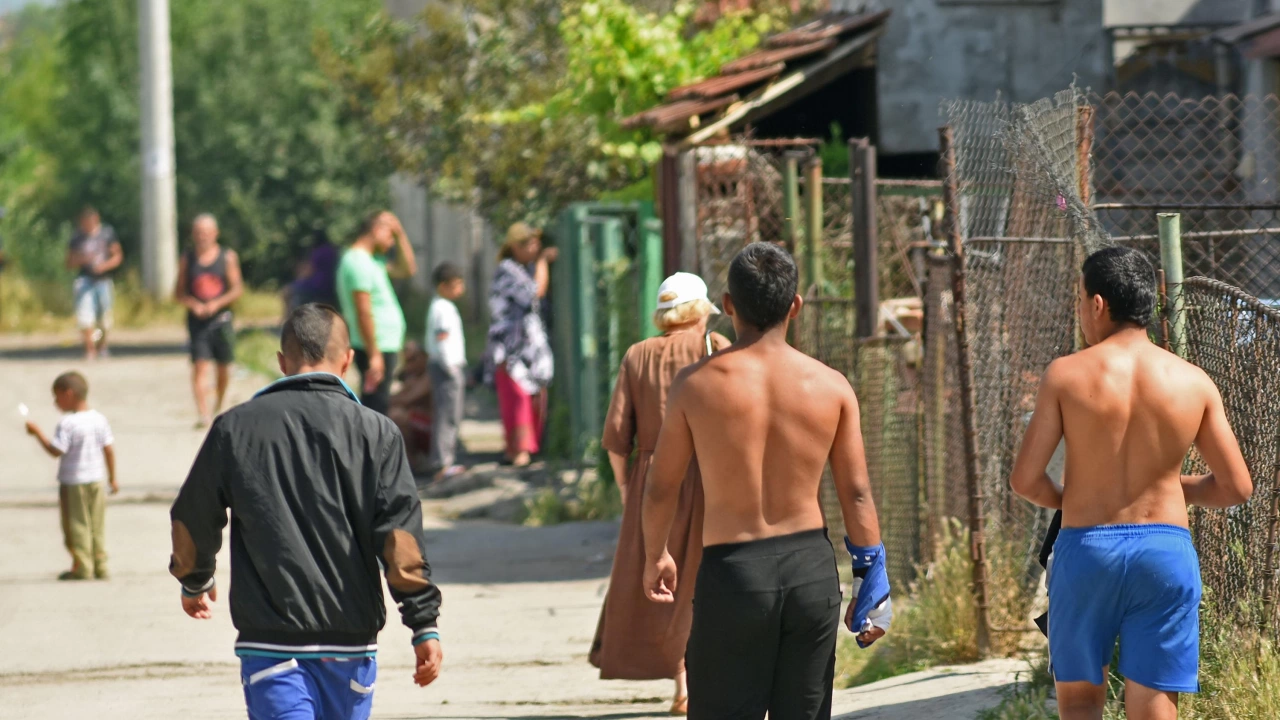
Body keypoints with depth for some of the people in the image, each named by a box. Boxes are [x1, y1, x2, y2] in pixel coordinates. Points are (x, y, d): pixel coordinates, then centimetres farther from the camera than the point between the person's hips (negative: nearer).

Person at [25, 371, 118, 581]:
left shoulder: (67, 424, -18)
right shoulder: (99, 419, 2)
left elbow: (56, 451, -20)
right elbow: (109, 450, 5)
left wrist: (38, 433, -10)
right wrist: (112, 478, 14)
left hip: (73, 483, -6)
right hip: (96, 480, 6)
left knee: (76, 525, 2)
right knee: (96, 525, 12)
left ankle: (82, 567, 2)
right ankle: (100, 566, 14)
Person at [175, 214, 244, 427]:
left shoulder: (228, 257, 3)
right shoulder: (187, 259, 6)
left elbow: (238, 289, 0)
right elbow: (179, 292, 8)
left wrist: (217, 303, -14)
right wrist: (193, 304, -13)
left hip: (221, 319, 1)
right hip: (197, 320, -1)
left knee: (224, 368, 9)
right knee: (200, 367, -13)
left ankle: (219, 406, 32)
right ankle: (203, 414, -19)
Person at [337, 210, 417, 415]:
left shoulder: (371, 260, 16)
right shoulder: (358, 261, -16)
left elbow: (407, 268, 25)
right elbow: (363, 312, -21)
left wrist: (400, 233, 14)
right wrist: (374, 355, -23)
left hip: (383, 347, 10)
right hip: (378, 350, -10)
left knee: (373, 411, 13)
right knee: (374, 411, -12)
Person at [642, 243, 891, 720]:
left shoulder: (697, 384, -7)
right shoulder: (831, 387, -3)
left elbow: (661, 489, 1)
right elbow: (857, 494, 0)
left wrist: (655, 557, 19)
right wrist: (869, 582, 10)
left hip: (732, 572, -2)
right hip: (810, 567, 2)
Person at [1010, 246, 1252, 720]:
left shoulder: (1066, 375, -6)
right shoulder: (1193, 383, -1)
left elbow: (1025, 479, -7)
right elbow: (1236, 487, 2)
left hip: (1086, 548, -1)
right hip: (1166, 551, 1)